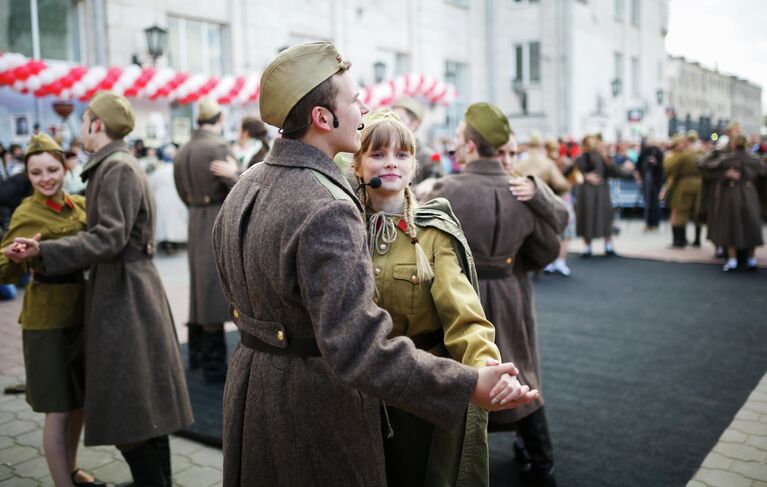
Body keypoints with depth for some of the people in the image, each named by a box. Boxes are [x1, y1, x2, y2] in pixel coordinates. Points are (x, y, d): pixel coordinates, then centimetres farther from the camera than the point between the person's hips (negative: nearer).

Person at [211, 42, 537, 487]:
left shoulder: (245, 186, 1)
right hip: (314, 400, -8)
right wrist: (469, 387, -33)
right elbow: (357, 349, -34)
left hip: (250, 380, 8)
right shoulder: (327, 209, -29)